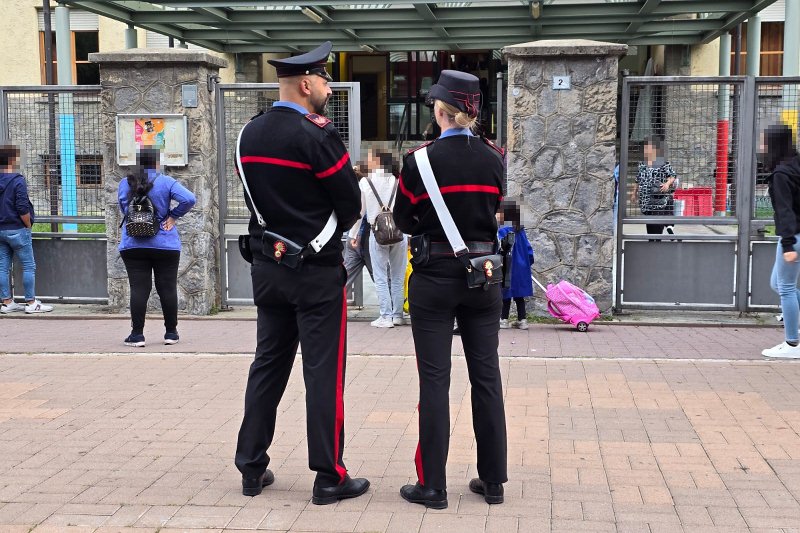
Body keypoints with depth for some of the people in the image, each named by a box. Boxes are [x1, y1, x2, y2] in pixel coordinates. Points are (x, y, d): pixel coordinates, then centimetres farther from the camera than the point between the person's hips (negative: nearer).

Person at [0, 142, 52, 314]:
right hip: (17, 230, -7)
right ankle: (31, 303, 2)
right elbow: (23, 208, -19)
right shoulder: (17, 181, -14)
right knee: (28, 266, 1)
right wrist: (28, 225, -3)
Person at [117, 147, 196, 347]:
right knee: (167, 288, 6)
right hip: (165, 245, -1)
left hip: (133, 245, 2)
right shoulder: (166, 182, -6)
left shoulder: (125, 184, 3)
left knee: (138, 289, 2)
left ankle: (137, 334, 3)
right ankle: (171, 333, 13)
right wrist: (173, 216, -4)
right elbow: (189, 199, -17)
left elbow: (123, 209, 10)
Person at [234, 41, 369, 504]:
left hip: (268, 266, 7)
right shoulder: (317, 135, -15)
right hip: (317, 271, -7)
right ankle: (330, 477, 7)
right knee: (324, 373, 0)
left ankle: (252, 468, 20)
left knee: (269, 365, 14)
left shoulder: (249, 134, 7)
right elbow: (351, 205, -10)